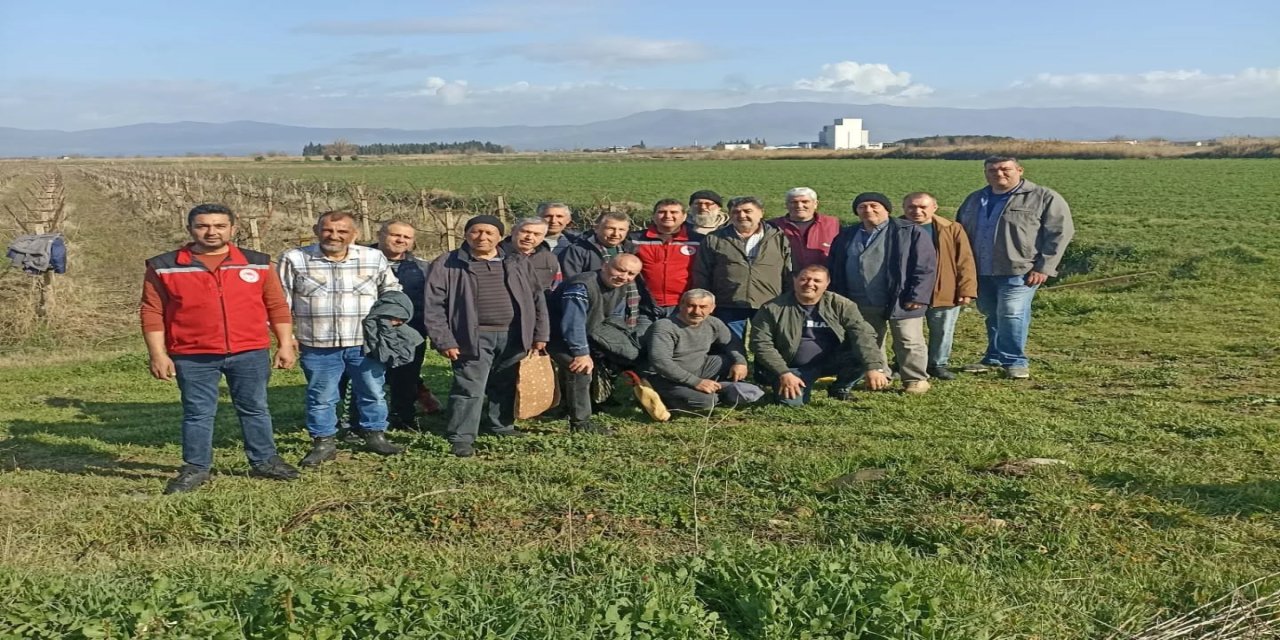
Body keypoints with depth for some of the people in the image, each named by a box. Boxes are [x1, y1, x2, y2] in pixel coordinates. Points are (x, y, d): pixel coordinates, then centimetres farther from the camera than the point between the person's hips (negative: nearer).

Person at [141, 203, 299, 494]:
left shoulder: (257, 263, 4)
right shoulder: (163, 267, 0)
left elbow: (277, 306, 8)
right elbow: (153, 313, 1)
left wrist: (285, 345, 4)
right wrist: (158, 354, -4)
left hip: (250, 353, 1)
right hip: (193, 357, -1)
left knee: (254, 408, 11)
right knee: (197, 413, 6)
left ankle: (264, 461, 23)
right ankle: (195, 468, 19)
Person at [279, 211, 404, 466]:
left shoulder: (374, 258, 1)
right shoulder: (294, 259, -3)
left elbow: (392, 291, 15)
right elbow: (281, 301, 3)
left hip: (367, 344, 1)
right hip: (319, 346, -1)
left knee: (373, 392, 11)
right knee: (321, 397, 8)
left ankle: (375, 435, 28)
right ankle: (324, 443, 22)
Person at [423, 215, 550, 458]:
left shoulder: (518, 262, 9)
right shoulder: (447, 264, -2)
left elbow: (537, 299, 12)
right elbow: (434, 305, -4)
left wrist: (540, 335, 7)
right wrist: (444, 341, -10)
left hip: (513, 336, 4)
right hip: (474, 338, -4)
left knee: (507, 386, 14)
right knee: (469, 389, -7)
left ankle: (501, 425, 33)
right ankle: (461, 438, 1)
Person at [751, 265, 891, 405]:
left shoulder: (840, 305, -6)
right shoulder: (773, 308, -8)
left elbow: (862, 334, -16)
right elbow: (762, 343, -8)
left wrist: (874, 367, -32)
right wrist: (783, 373, -19)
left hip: (831, 362, 1)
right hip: (794, 368, -1)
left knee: (864, 354, -24)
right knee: (791, 400, -27)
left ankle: (840, 389, 5)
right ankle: (804, 385, 11)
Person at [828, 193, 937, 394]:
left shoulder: (910, 233, -3)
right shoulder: (846, 236, 12)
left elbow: (926, 266, -8)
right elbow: (835, 269, 14)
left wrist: (917, 296, -14)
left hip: (900, 302, -4)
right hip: (861, 304, 4)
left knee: (909, 342, 0)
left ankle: (915, 380, 11)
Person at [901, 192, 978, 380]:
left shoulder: (952, 230, -1)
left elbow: (964, 262, -1)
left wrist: (966, 290, -8)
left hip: (945, 293, 1)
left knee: (942, 332, 11)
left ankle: (939, 364, 27)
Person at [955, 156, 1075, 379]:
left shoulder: (1045, 199, -1)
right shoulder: (974, 200, 16)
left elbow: (1060, 233, -5)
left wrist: (1044, 267, -12)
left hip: (1019, 271, -6)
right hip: (982, 272, 6)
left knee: (1011, 314, -13)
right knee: (992, 315, 12)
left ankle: (1015, 361, -1)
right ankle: (994, 358, 24)